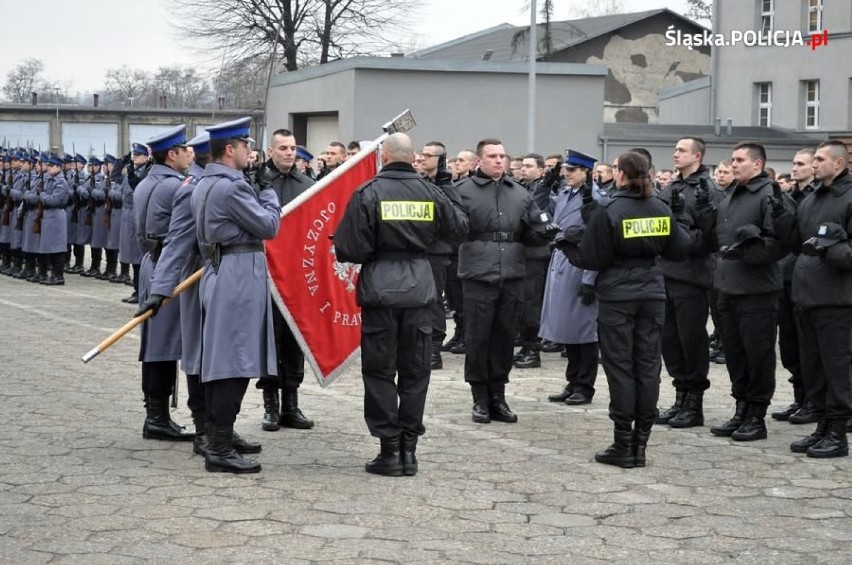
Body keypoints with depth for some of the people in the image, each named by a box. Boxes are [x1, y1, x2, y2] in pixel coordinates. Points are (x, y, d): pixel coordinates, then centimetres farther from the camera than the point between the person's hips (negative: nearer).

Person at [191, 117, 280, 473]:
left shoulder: (203, 186, 15)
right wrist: (268, 193, 4)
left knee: (218, 361, 13)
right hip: (240, 277, -10)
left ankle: (216, 440, 19)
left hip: (216, 272, 10)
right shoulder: (233, 186, -16)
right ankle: (220, 450, -7)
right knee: (235, 364, -8)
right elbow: (269, 226, -12)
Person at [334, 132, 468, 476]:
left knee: (379, 371, 4)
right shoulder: (430, 192, 2)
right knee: (415, 371, 10)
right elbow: (459, 228, 15)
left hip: (380, 289, -3)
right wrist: (449, 196, 28)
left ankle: (389, 451, 3)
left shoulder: (368, 193, -8)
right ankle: (409, 449, 12)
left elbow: (349, 248, -11)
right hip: (419, 288, 3)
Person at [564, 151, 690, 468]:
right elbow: (679, 250, 8)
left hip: (617, 296, -4)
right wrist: (678, 219, 22)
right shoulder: (661, 209, 3)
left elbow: (592, 258, -9)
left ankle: (623, 446, 2)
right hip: (652, 294, 4)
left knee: (620, 367, 0)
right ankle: (640, 444, 9)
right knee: (647, 366, 7)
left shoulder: (607, 210, -11)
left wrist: (568, 248, 9)